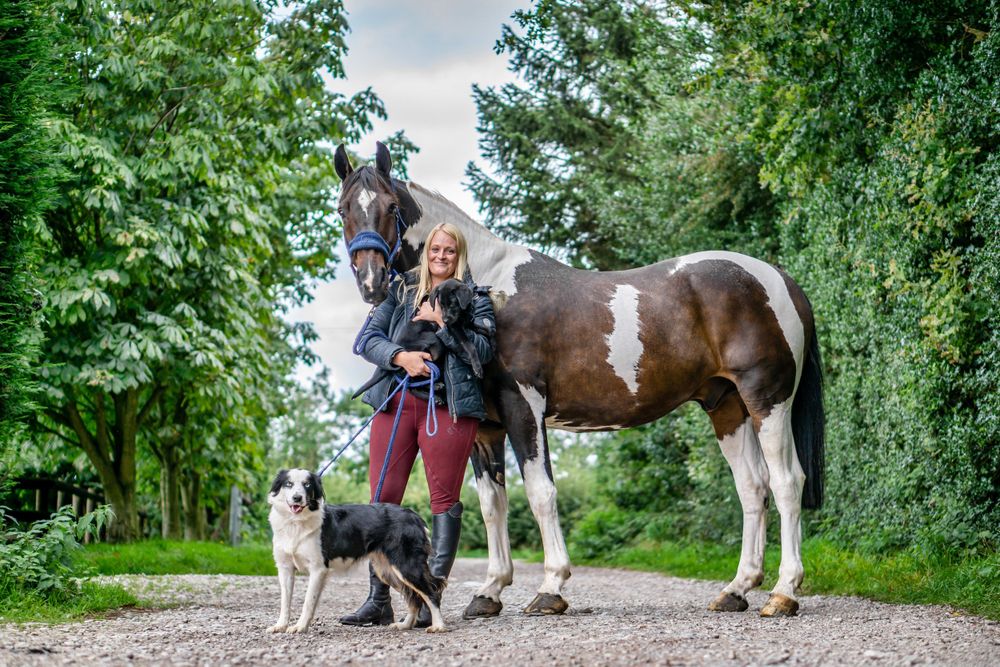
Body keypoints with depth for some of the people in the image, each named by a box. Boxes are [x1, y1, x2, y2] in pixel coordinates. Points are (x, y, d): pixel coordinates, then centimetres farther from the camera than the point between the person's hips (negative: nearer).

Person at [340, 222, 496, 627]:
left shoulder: (474, 298, 10)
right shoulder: (401, 291, 17)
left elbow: (485, 349, -3)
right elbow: (368, 339, 9)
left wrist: (442, 324, -9)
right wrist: (400, 356, -9)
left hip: (449, 405, -3)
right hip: (397, 401, 3)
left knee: (445, 499, -5)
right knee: (382, 498, -1)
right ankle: (378, 600, 4)